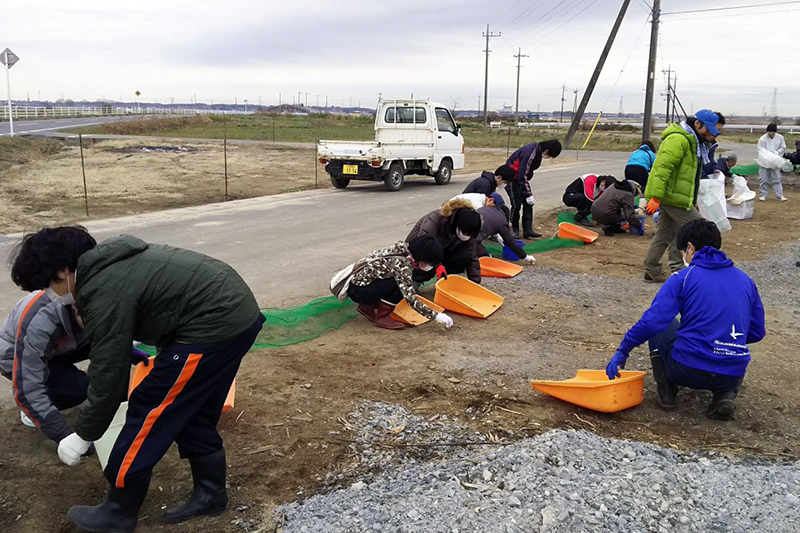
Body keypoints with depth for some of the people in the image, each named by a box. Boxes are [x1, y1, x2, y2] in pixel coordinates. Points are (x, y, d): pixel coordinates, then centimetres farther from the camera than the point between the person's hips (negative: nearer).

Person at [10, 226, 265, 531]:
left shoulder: (104, 292, -14)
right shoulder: (112, 263, 15)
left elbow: (108, 373, -10)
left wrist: (82, 436, 2)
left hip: (214, 326, -10)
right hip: (237, 310, 10)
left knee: (149, 412, 3)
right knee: (193, 414, 21)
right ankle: (210, 494, 33)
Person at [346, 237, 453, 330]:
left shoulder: (403, 248, -2)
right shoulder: (402, 265, -26)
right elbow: (411, 300, -28)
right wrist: (436, 316, -24)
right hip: (357, 291, -9)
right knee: (401, 286, -20)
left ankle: (369, 308, 12)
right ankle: (382, 317, -7)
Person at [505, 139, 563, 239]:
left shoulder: (538, 150, -5)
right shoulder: (529, 154, -32)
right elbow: (522, 177, -28)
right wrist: (528, 194, -23)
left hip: (522, 176, 9)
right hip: (511, 177, -9)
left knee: (528, 203, 2)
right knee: (517, 204, -9)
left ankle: (527, 230, 3)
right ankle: (514, 230, 7)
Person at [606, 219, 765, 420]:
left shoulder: (683, 278, -4)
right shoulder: (745, 280, 10)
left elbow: (652, 320, -13)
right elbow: (757, 332, 15)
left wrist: (622, 352, -4)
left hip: (689, 371, -3)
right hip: (732, 376, 4)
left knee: (658, 326, 22)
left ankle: (666, 392, 14)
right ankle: (726, 396, 8)